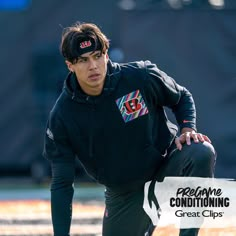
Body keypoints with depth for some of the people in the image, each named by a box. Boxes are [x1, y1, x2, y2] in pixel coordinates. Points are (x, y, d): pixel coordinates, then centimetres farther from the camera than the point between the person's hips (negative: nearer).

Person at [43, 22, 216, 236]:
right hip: (124, 193, 2)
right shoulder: (61, 116, -15)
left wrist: (188, 130, -17)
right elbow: (61, 184, -12)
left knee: (202, 152, -32)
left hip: (168, 165, -2)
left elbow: (182, 98, 3)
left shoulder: (141, 77, -18)